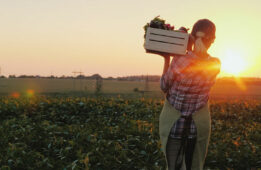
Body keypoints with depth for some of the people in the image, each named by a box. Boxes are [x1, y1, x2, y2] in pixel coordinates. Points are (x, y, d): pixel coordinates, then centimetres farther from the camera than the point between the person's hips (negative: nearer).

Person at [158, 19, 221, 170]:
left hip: (173, 124, -2)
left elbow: (164, 88, -6)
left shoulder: (179, 62, -23)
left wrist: (167, 59, 0)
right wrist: (189, 50, 3)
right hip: (199, 124, 3)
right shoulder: (216, 65, -12)